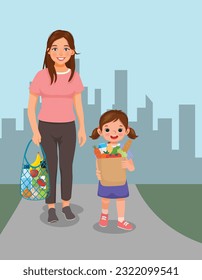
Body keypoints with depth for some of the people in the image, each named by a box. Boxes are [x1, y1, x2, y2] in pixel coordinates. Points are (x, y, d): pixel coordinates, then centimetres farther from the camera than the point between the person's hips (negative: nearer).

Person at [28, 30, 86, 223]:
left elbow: (78, 104, 8)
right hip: (46, 128, -2)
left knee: (67, 168, 9)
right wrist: (35, 132, -9)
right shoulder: (41, 76, -9)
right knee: (50, 169, 5)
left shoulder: (74, 77, -1)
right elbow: (31, 106, -4)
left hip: (68, 129, 2)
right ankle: (51, 208, 20)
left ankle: (66, 205, 26)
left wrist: (82, 129, 5)